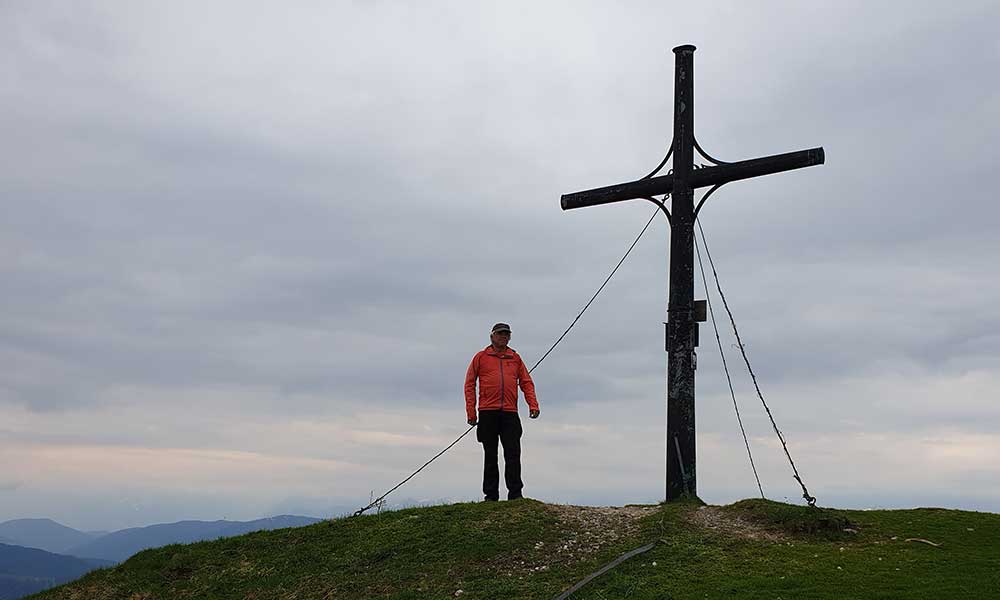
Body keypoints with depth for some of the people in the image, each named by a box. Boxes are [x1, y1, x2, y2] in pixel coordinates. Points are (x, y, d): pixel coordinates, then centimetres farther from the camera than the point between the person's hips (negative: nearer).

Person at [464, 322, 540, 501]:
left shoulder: (515, 358, 15)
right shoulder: (481, 357, 9)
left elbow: (526, 383, 13)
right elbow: (469, 384, 7)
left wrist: (533, 404, -2)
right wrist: (471, 411, -2)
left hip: (510, 413, 1)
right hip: (488, 413, -1)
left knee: (513, 454, -5)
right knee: (490, 456, 4)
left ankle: (515, 493, -3)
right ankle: (491, 495, 9)